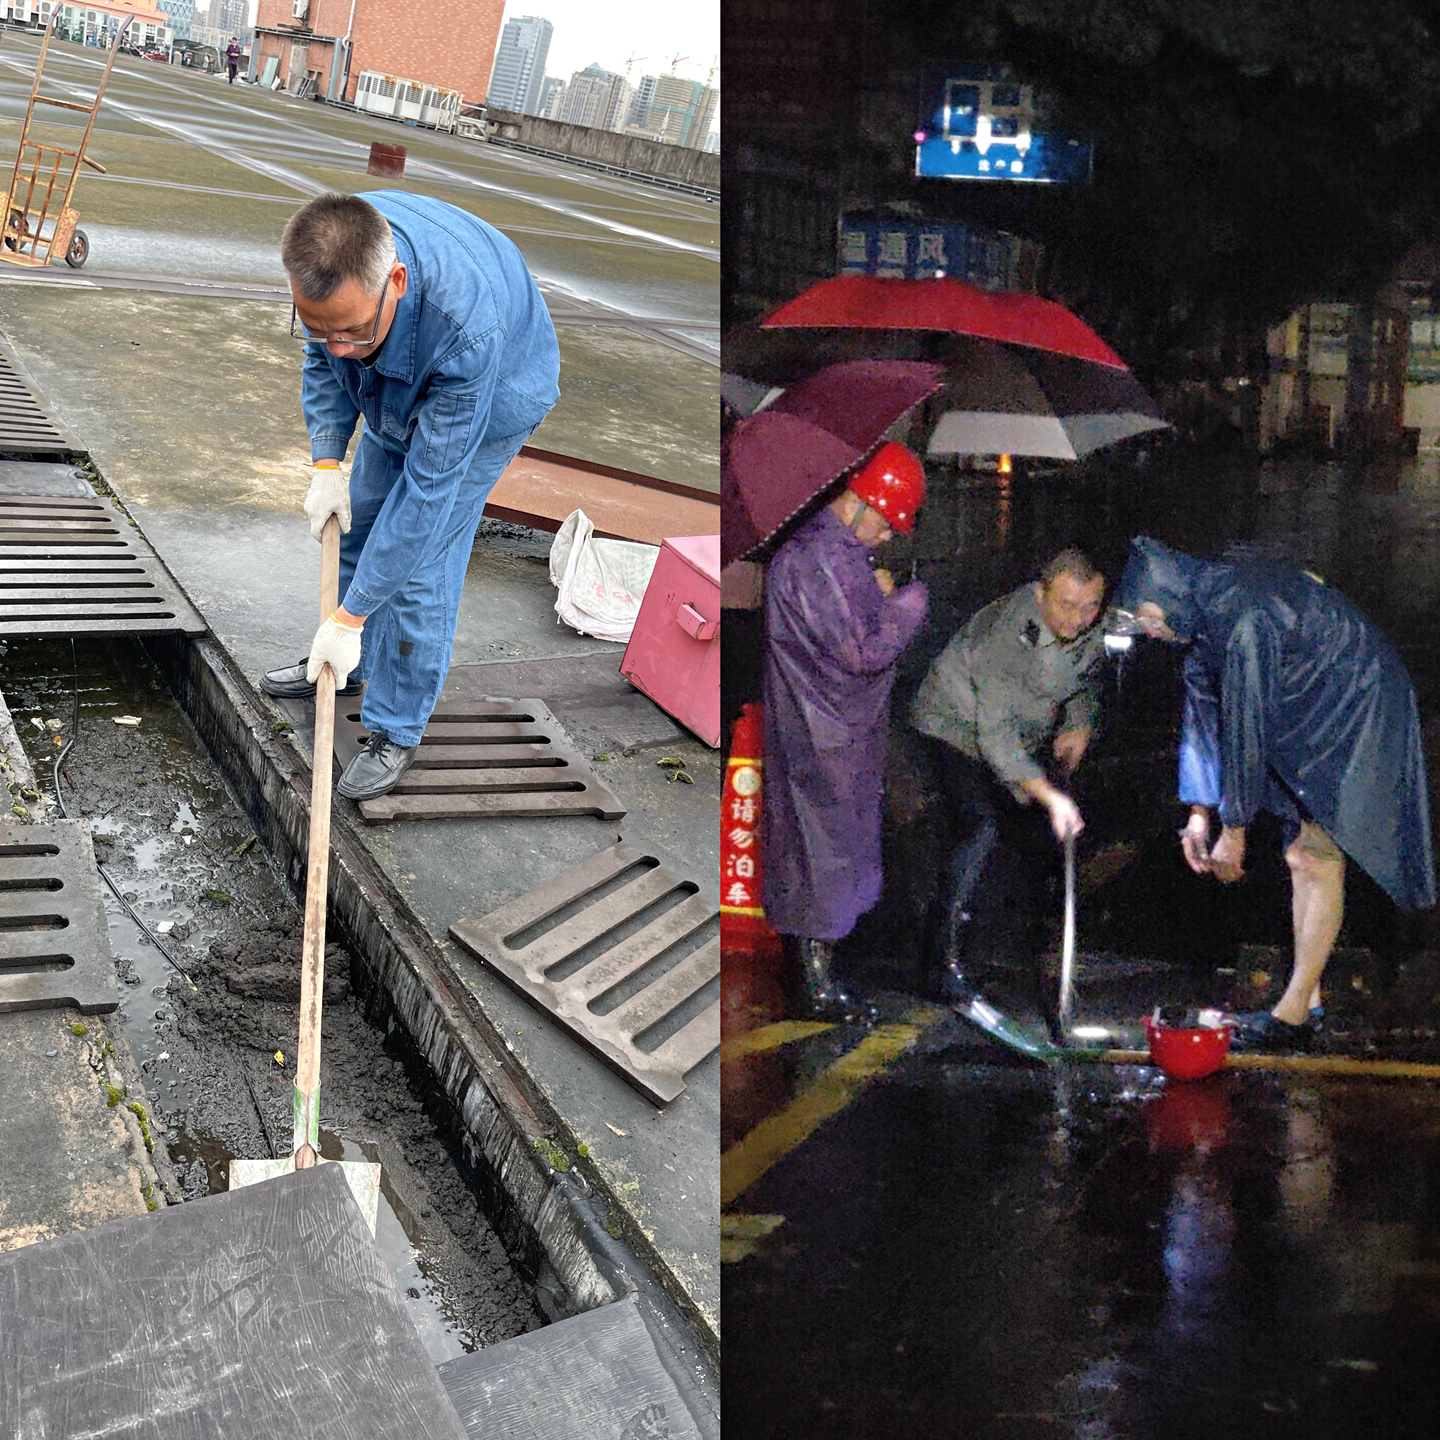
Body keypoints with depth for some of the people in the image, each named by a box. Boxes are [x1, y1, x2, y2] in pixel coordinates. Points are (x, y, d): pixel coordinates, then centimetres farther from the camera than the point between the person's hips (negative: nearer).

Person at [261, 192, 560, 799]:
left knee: (420, 562, -9)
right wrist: (326, 464, -17)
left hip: (492, 397, -6)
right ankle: (343, 665, 39)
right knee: (358, 524, 16)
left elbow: (428, 487, -40)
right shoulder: (333, 258, -32)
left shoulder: (466, 328, -48)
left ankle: (397, 732, 8)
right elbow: (322, 361, -8)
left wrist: (349, 617, -36)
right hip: (396, 391, 6)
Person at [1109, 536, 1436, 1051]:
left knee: (1318, 860, -10)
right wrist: (1199, 812, 8)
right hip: (1309, 721, 10)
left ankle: (1294, 1013, -7)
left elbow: (1245, 724, -26)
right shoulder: (1201, 617, 1)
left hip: (1355, 714, -10)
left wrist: (1234, 830, -17)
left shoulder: (1244, 620, -30)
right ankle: (1309, 1001, 13)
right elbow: (1203, 706, 9)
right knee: (1300, 859, 8)